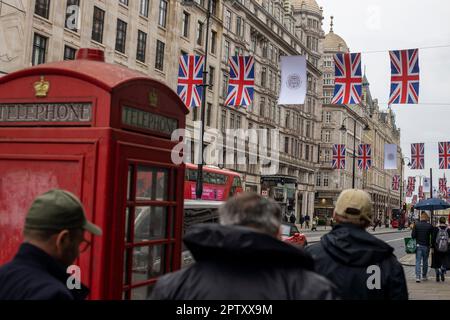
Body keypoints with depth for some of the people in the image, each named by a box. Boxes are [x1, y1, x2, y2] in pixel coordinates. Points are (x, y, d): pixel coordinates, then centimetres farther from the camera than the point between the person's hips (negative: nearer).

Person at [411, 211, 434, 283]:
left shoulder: (416, 225, -6)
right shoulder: (430, 226, -6)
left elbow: (413, 235, -7)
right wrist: (432, 244, 11)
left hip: (418, 245, 0)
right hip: (426, 246, 0)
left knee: (418, 261, 1)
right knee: (425, 261, 14)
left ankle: (417, 277, -9)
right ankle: (424, 276, 23)